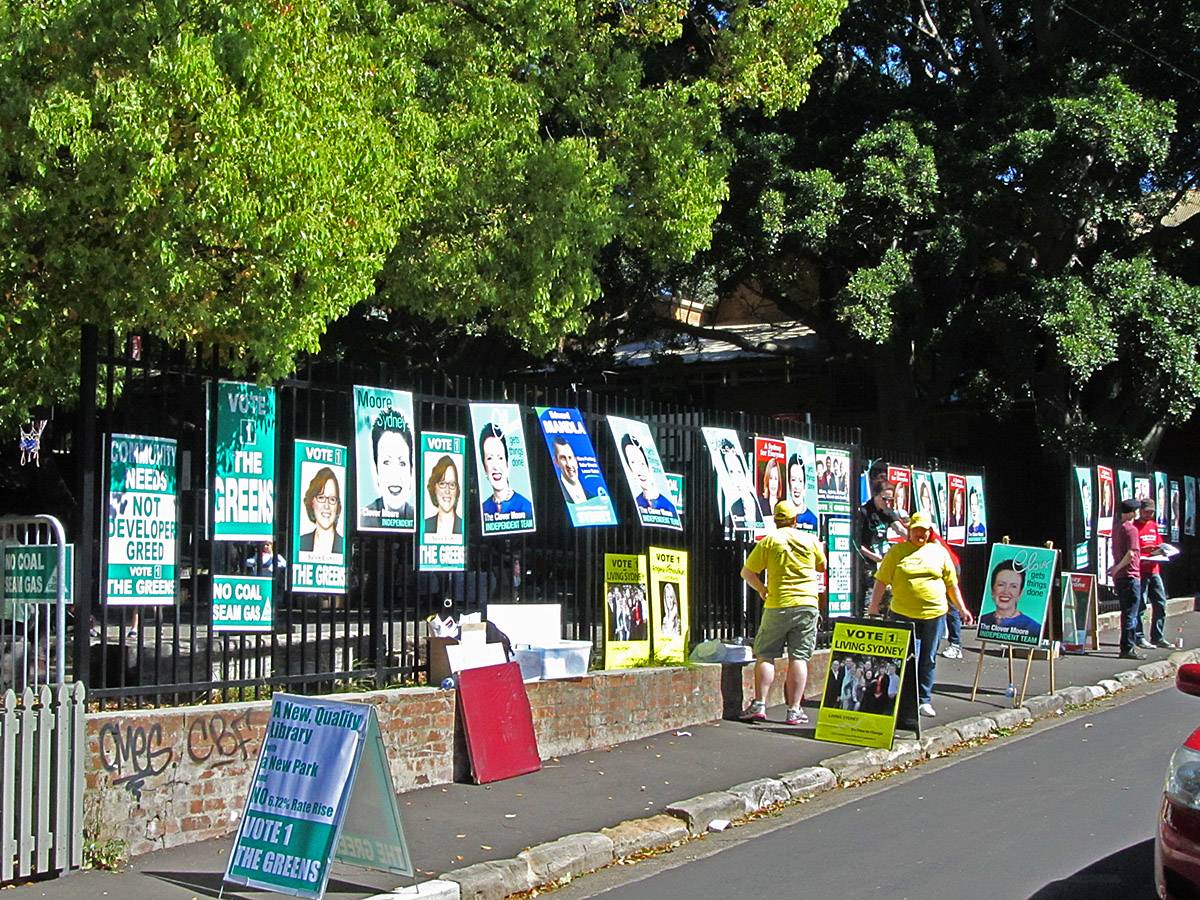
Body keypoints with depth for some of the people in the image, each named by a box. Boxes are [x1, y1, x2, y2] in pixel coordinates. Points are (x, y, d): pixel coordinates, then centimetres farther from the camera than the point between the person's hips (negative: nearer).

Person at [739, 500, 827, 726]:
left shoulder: (769, 541, -1)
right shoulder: (811, 540, 6)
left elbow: (747, 572, 1)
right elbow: (822, 567, 23)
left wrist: (762, 589, 15)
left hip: (778, 606, -2)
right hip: (807, 605, 2)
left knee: (765, 654, 6)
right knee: (799, 657, 2)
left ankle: (759, 704, -2)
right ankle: (794, 710, 0)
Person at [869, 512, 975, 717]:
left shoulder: (939, 552, 12)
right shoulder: (897, 552, 5)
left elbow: (951, 583, 16)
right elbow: (882, 580, 2)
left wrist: (962, 608, 15)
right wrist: (873, 607, -5)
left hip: (934, 613, 2)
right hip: (904, 614, -2)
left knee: (928, 660, 6)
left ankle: (924, 700, 15)